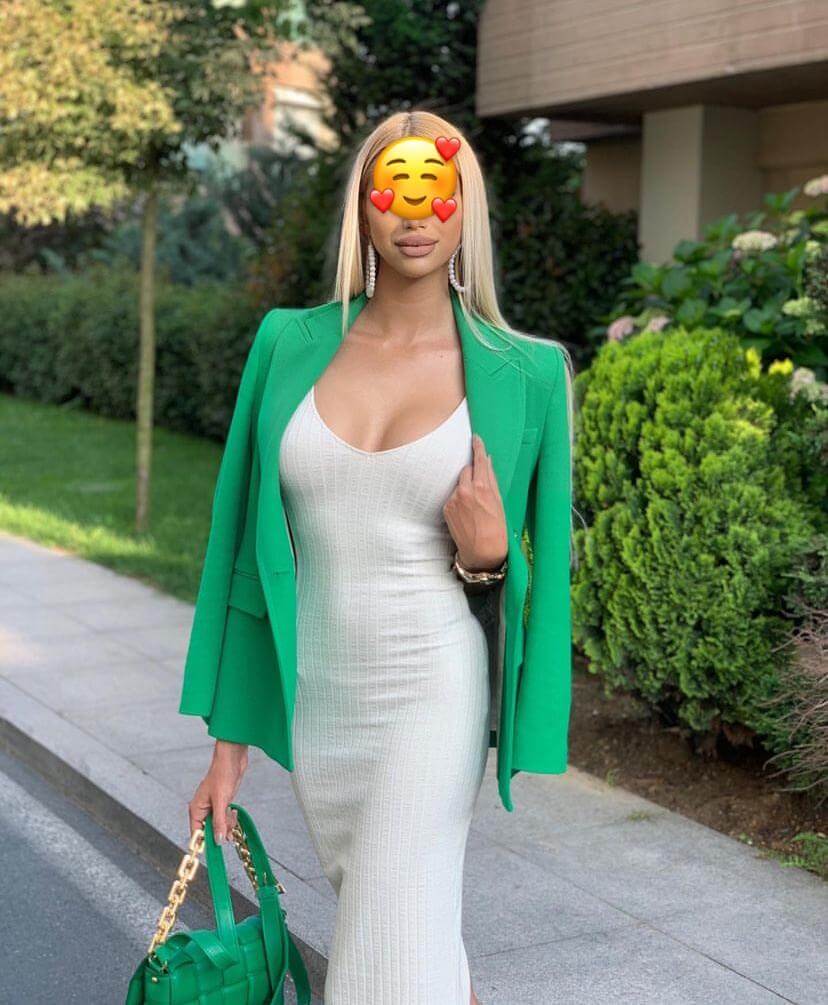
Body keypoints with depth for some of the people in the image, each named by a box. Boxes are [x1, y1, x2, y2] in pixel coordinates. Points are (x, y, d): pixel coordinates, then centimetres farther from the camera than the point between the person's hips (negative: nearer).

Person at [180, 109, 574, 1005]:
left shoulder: (523, 374, -6)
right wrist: (230, 744, 6)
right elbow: (247, 550, 5)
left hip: (432, 697, -3)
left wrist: (487, 558, -19)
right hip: (316, 702, 3)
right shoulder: (290, 346, 1)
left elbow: (534, 571, 5)